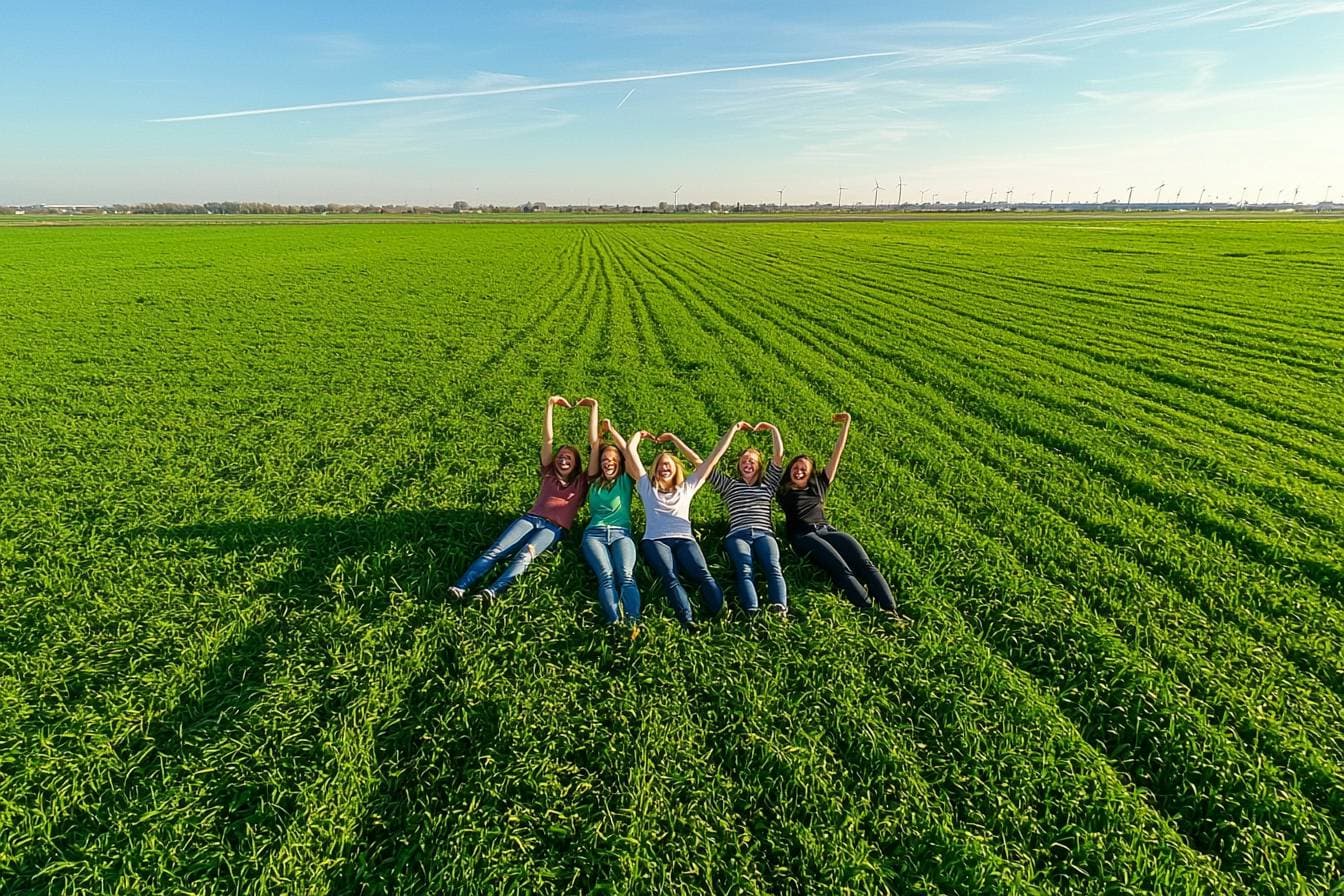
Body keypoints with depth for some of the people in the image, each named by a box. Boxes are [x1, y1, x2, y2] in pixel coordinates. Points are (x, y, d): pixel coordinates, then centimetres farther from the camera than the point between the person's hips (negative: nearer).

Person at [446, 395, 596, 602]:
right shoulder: (549, 475, 24)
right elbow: (548, 438, 17)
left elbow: (594, 443, 12)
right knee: (496, 550, -22)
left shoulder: (581, 482, 16)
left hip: (554, 527, -3)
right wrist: (550, 405, 11)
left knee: (524, 556, -32)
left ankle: (492, 592, -53)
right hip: (530, 518, 3)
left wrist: (593, 408, 13)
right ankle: (460, 587, -37)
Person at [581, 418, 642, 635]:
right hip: (594, 533, 1)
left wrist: (611, 430, 15)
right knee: (606, 575, -28)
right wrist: (601, 430, 19)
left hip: (621, 533, -1)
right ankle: (614, 623, -51)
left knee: (626, 575, -29)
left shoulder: (625, 481, 20)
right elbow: (595, 448, 16)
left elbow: (629, 452, 10)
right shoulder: (595, 481, 23)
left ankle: (634, 622, -52)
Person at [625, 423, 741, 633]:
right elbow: (629, 450, 22)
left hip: (684, 539, 2)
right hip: (656, 540, -2)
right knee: (670, 577, -32)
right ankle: (688, 623, -50)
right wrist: (639, 434, 37)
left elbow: (712, 459, 27)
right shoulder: (647, 487, 24)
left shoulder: (686, 487, 28)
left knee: (703, 574, -29)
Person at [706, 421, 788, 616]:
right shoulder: (729, 485, 28)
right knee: (745, 571, -32)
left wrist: (773, 429, 22)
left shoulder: (768, 484, 30)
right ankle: (753, 614, -56)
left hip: (764, 534, 1)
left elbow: (779, 455, 24)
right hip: (738, 535, -1)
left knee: (773, 568, -31)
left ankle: (780, 610, -54)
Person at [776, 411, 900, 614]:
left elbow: (837, 453, 28)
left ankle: (890, 612, -39)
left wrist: (845, 425, 25)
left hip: (827, 530, 4)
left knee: (865, 564, -24)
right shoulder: (783, 491, 23)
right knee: (841, 569, -30)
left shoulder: (819, 485, 30)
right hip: (803, 535, -4)